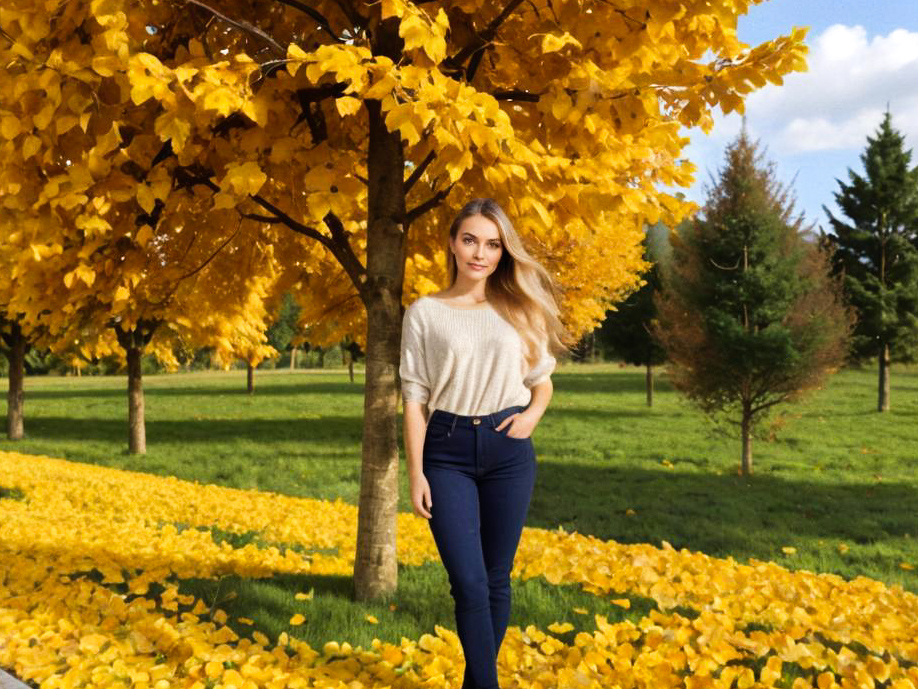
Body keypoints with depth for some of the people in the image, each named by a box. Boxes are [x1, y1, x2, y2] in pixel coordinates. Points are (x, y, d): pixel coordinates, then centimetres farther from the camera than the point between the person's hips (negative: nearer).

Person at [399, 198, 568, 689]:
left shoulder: (519, 310, 7)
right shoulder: (425, 312, 1)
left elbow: (543, 381, 17)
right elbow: (415, 398, 0)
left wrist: (533, 413, -5)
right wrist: (415, 473, -6)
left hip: (508, 450, 2)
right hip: (448, 452, -2)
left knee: (497, 579, 8)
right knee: (469, 583, -8)